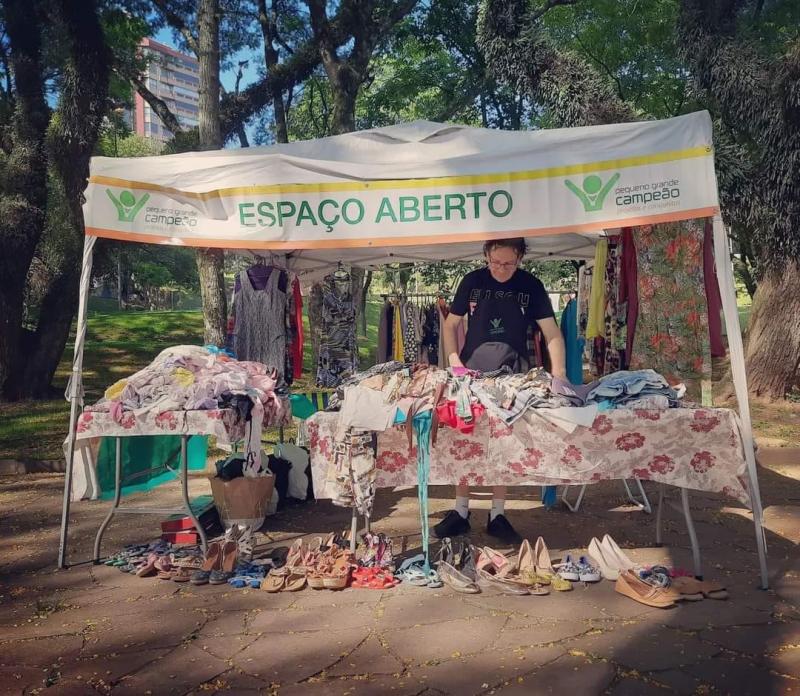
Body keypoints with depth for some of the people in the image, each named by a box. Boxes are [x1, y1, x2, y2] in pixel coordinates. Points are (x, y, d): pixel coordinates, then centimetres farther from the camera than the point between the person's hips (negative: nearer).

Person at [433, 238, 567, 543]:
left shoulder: (531, 286, -1)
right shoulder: (472, 281, 0)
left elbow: (552, 333, -4)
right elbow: (450, 325, 5)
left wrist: (558, 375, -17)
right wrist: (454, 360, -11)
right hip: (472, 370, 0)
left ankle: (497, 514, 16)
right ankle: (461, 511, 13)